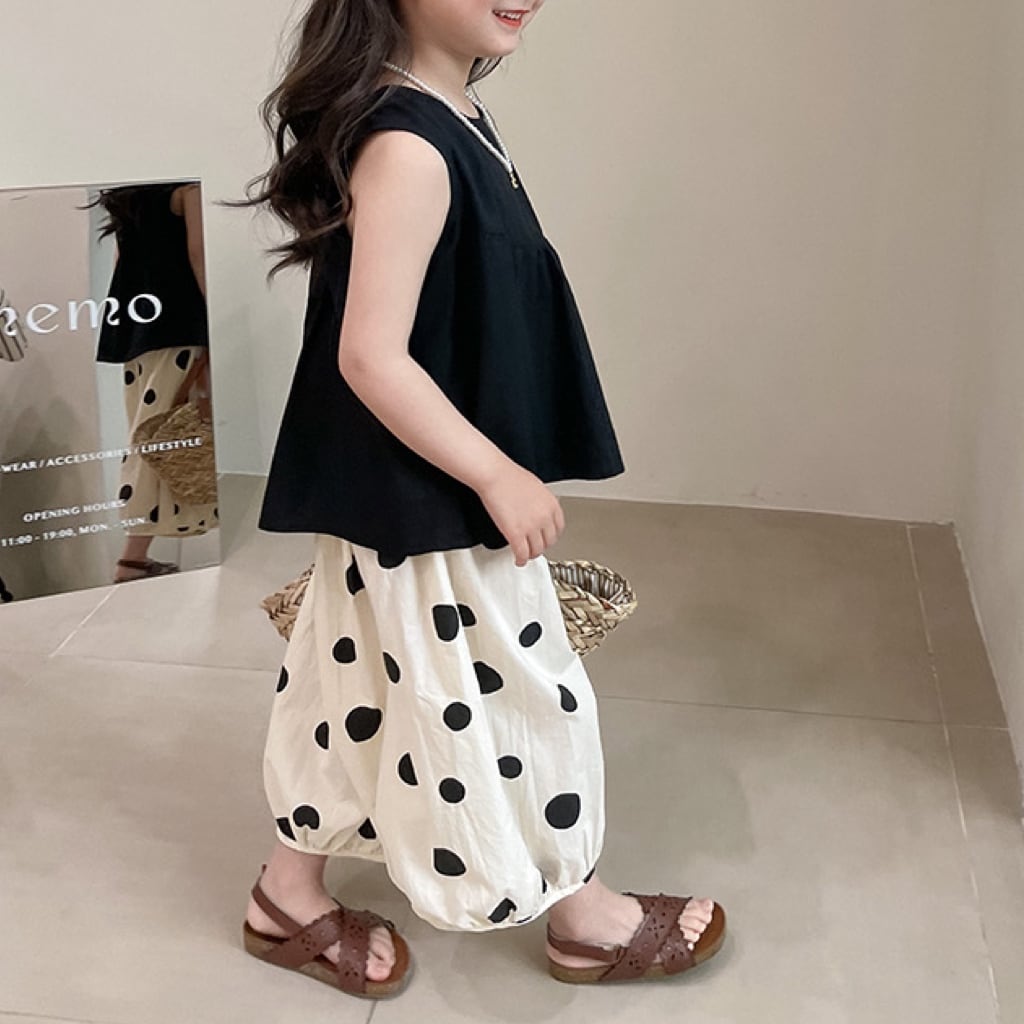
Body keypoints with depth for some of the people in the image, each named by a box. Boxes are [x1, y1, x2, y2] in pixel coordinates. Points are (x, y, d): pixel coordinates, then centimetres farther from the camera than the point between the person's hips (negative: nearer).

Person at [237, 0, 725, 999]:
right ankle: (580, 914, 30)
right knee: (512, 692, 8)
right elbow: (371, 356, -28)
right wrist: (497, 476, -21)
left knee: (367, 681, 20)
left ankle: (289, 894, 37)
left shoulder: (455, 117, 5)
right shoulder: (408, 149, -26)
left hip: (415, 497, 10)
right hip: (427, 503, -10)